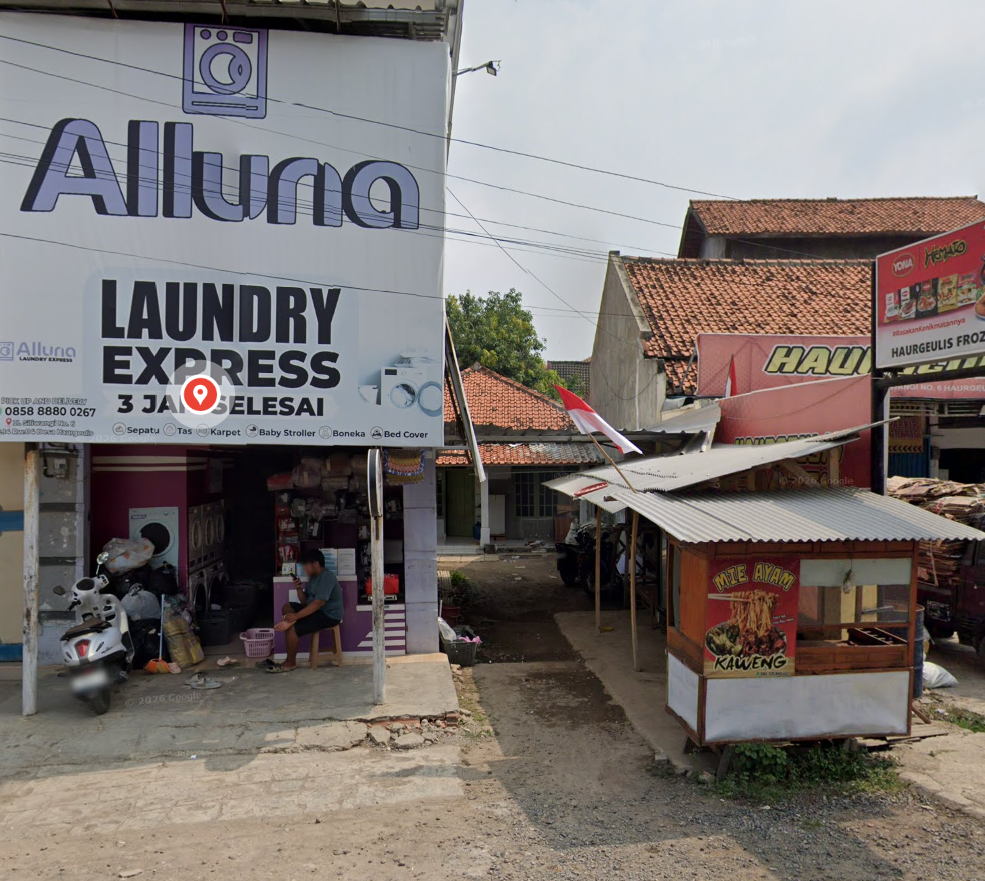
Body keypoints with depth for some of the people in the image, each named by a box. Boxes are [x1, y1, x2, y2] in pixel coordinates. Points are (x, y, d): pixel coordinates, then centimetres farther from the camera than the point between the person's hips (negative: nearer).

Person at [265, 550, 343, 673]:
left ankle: (290, 663, -9)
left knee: (292, 628, -21)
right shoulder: (314, 577, 11)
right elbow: (305, 601, 13)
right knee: (287, 607, 5)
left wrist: (296, 616, -27)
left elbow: (318, 603, -28)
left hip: (329, 615, -10)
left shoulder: (326, 578, -20)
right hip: (317, 610, 10)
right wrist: (299, 589, -6)